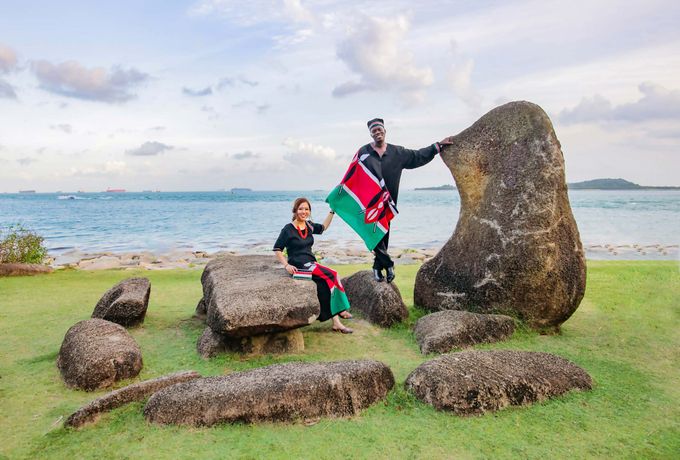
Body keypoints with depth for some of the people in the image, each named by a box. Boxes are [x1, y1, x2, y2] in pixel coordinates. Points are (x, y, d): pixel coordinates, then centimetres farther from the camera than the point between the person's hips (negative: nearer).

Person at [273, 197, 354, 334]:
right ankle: (340, 310, -11)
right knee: (331, 276, -20)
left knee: (325, 284, -18)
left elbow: (323, 227, 29)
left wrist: (332, 211, 26)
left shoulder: (309, 226, 11)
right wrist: (286, 265, -14)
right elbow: (277, 249, -4)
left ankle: (336, 321, -16)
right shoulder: (288, 229, -7)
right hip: (299, 266, -6)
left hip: (311, 263, 7)